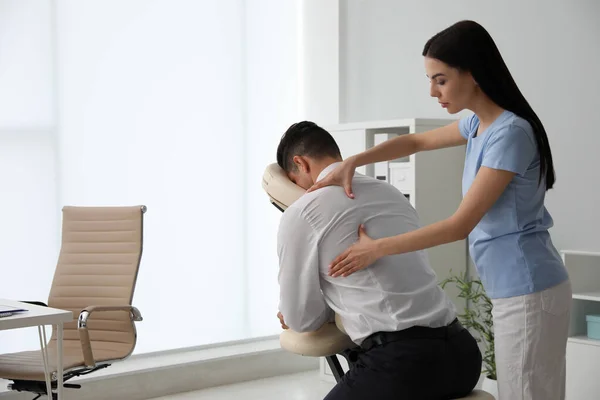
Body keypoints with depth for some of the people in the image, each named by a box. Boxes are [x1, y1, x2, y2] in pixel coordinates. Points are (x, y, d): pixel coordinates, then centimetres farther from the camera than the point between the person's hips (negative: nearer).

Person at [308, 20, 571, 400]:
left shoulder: (511, 133, -20)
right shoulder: (478, 124, 7)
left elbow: (461, 224, -21)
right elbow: (416, 142, 23)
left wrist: (377, 248, -15)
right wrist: (351, 163, 9)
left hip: (528, 292, -9)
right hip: (513, 290, 9)